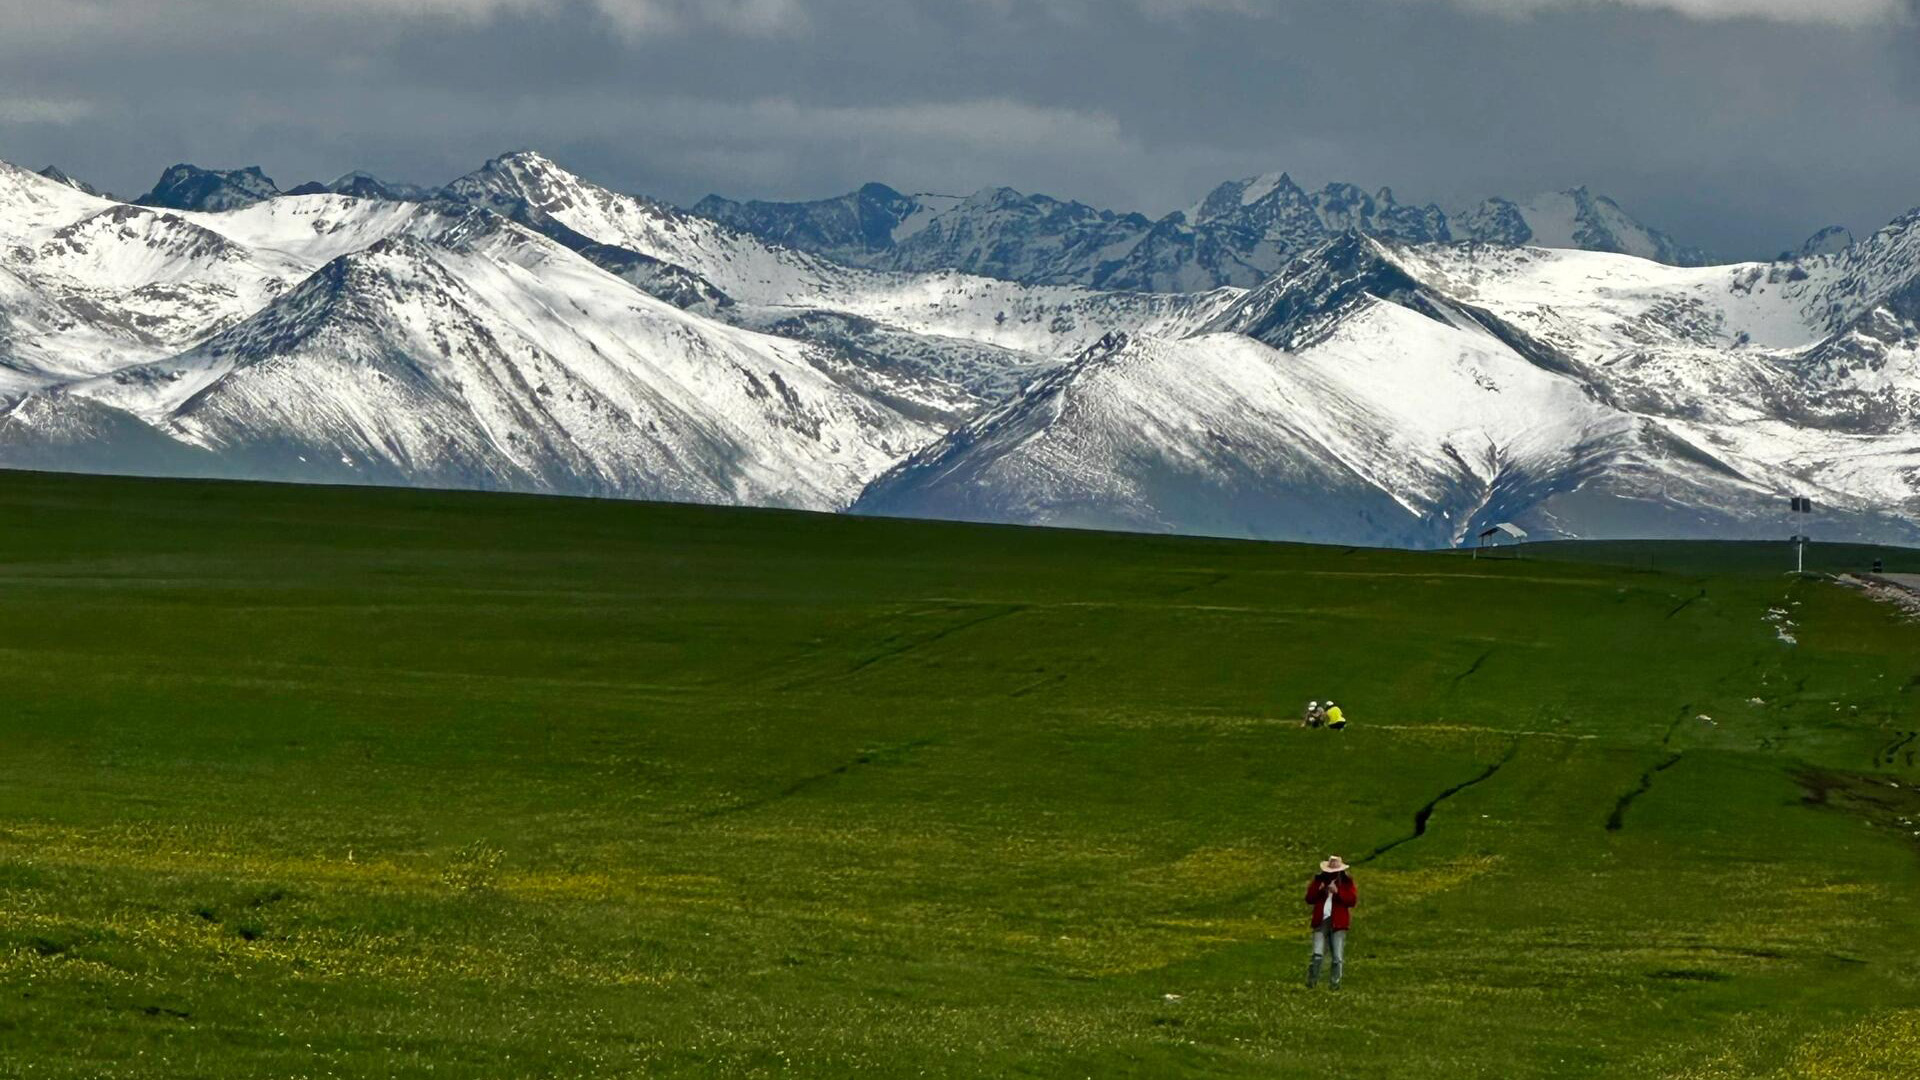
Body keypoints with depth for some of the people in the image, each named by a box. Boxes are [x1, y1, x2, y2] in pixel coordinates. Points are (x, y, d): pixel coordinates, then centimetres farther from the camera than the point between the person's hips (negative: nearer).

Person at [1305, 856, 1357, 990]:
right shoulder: (1319, 880, 11)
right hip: (1320, 922, 1)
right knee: (1317, 954, -5)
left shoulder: (1347, 882, 5)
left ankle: (1335, 983, 6)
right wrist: (1318, 890, -11)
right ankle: (1311, 982, 3)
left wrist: (1337, 891, -17)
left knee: (1338, 957, -1)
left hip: (1338, 923, -1)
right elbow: (1309, 899, 6)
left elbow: (1352, 900, -7)